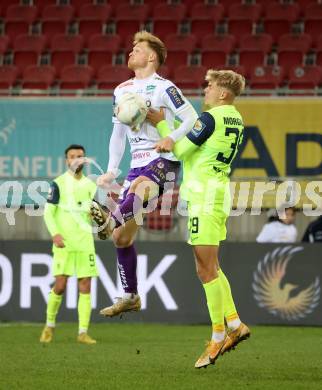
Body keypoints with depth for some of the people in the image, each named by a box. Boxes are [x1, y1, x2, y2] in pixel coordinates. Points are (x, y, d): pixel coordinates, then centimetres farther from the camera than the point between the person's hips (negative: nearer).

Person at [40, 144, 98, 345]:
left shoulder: (90, 185, 13)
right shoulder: (59, 183, 0)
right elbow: (48, 212, -3)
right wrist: (55, 234, -18)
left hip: (85, 243, 4)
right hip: (64, 243, -4)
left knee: (85, 287, -2)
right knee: (60, 285, -6)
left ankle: (83, 332, -1)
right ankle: (49, 326, 14)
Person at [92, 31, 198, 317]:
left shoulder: (163, 88, -5)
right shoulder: (122, 91, 16)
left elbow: (192, 118, -11)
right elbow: (118, 134, 21)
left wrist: (173, 139, -29)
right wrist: (112, 171, 12)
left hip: (163, 163, -7)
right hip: (139, 165, 7)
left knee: (138, 186, -42)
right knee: (122, 237, 3)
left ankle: (111, 220, -68)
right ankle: (130, 297, 11)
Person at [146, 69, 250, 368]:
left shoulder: (210, 118, -14)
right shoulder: (236, 119, 13)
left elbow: (181, 151, -9)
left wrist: (161, 124, 0)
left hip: (205, 195, -9)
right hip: (219, 193, 9)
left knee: (207, 269, -6)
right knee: (210, 267, 16)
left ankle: (218, 335, -4)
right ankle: (234, 324, 14)